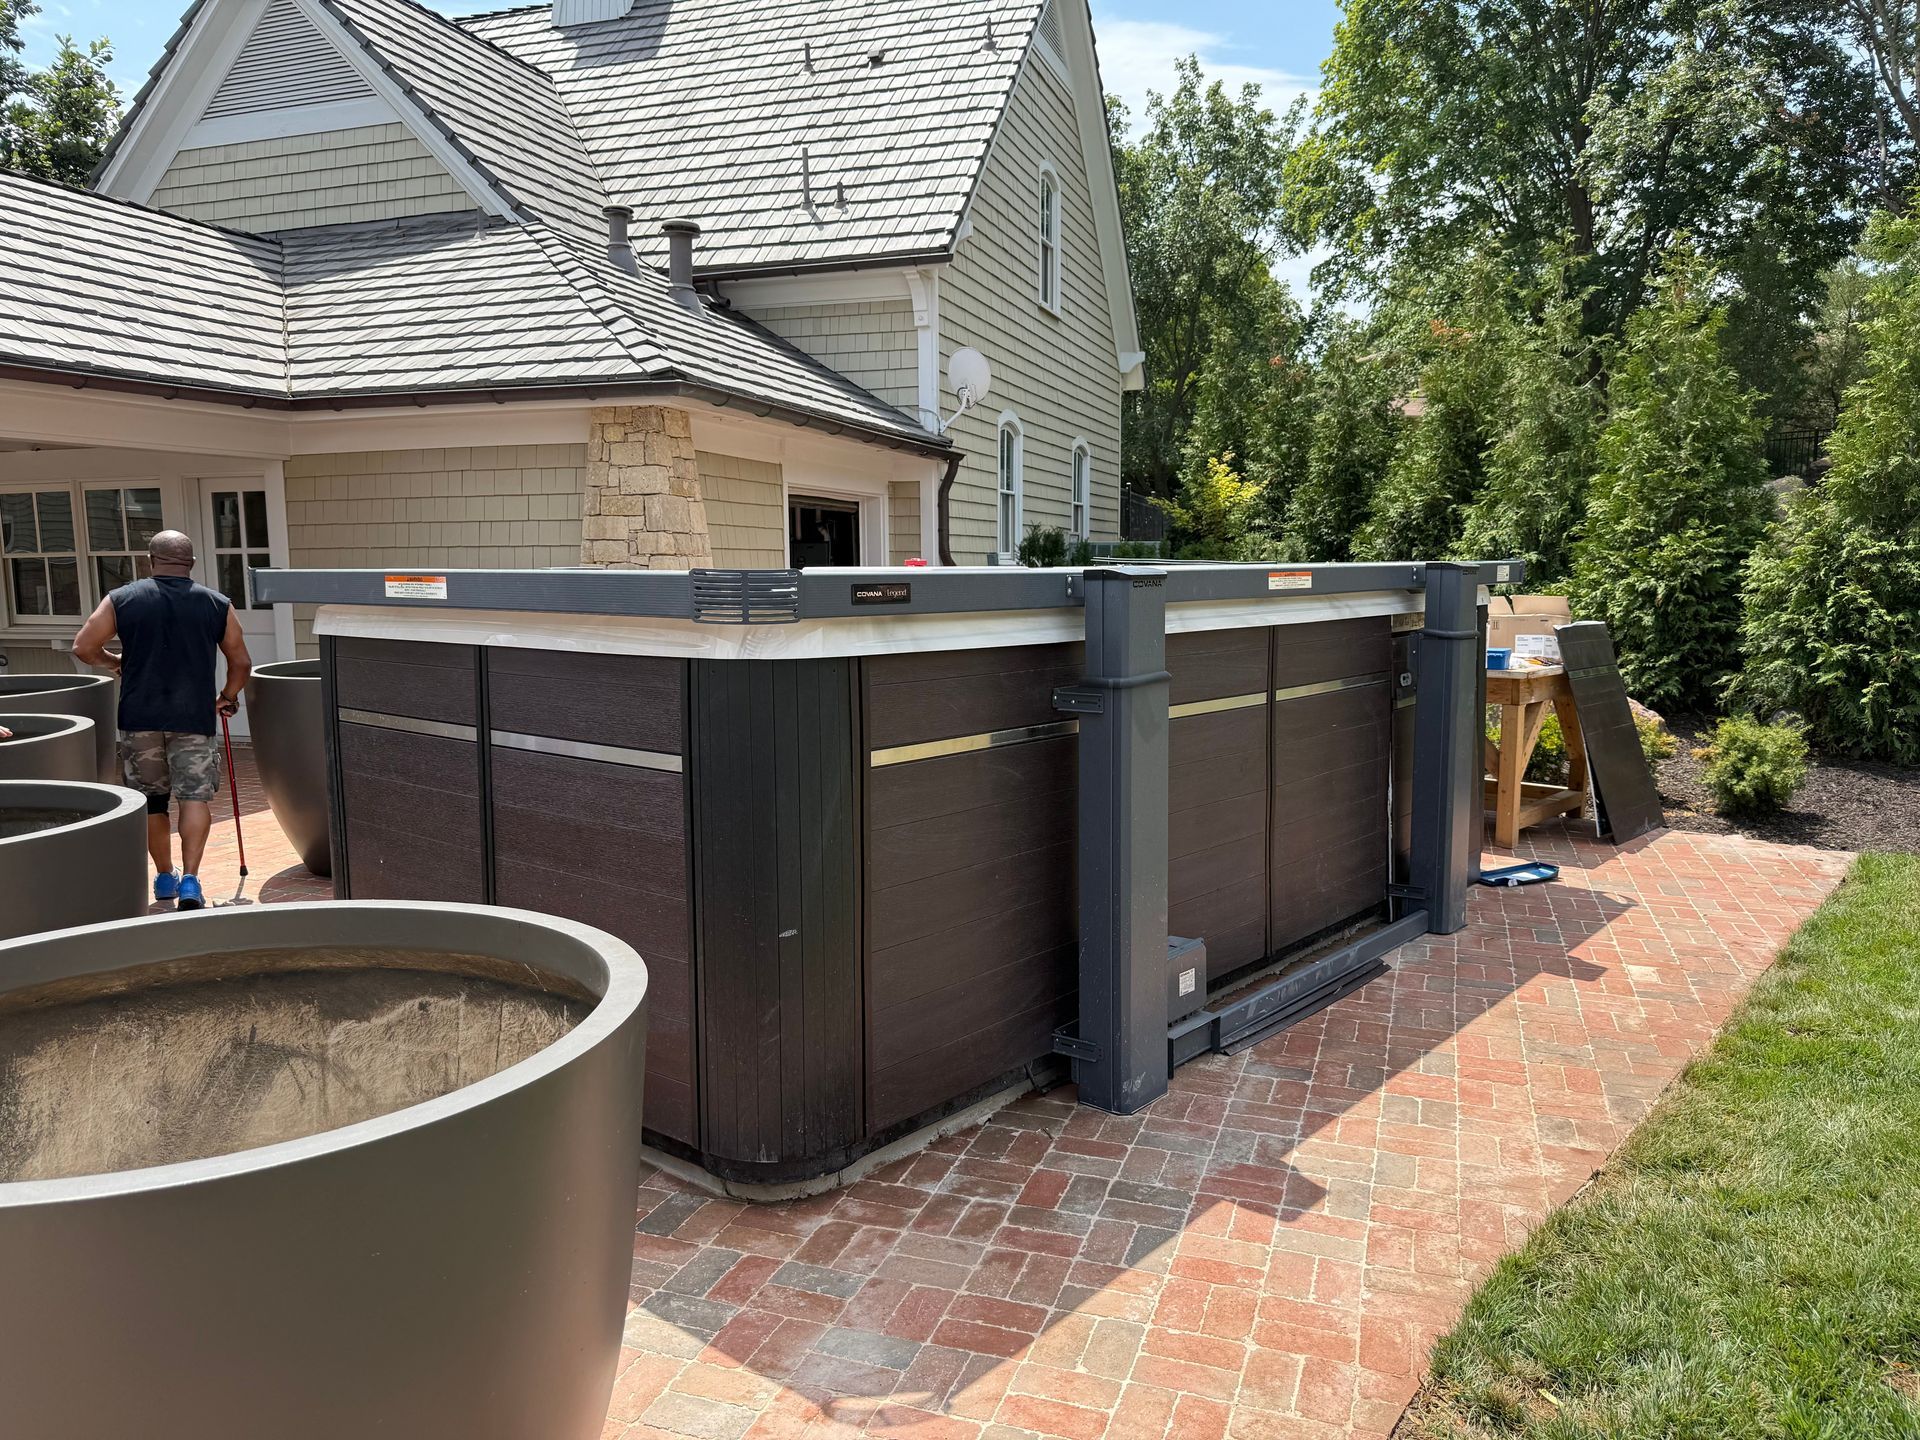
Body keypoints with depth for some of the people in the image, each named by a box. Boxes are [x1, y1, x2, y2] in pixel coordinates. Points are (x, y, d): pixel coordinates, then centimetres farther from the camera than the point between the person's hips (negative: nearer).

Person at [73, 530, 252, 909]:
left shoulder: (122, 600, 2)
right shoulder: (217, 604, 2)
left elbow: (83, 647, 1)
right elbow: (241, 662, 7)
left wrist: (116, 663, 20)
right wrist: (228, 697, 23)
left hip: (139, 716, 2)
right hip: (194, 716, -1)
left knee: (150, 799, 14)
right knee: (195, 795, -1)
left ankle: (164, 877, 24)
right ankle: (190, 879, -12)